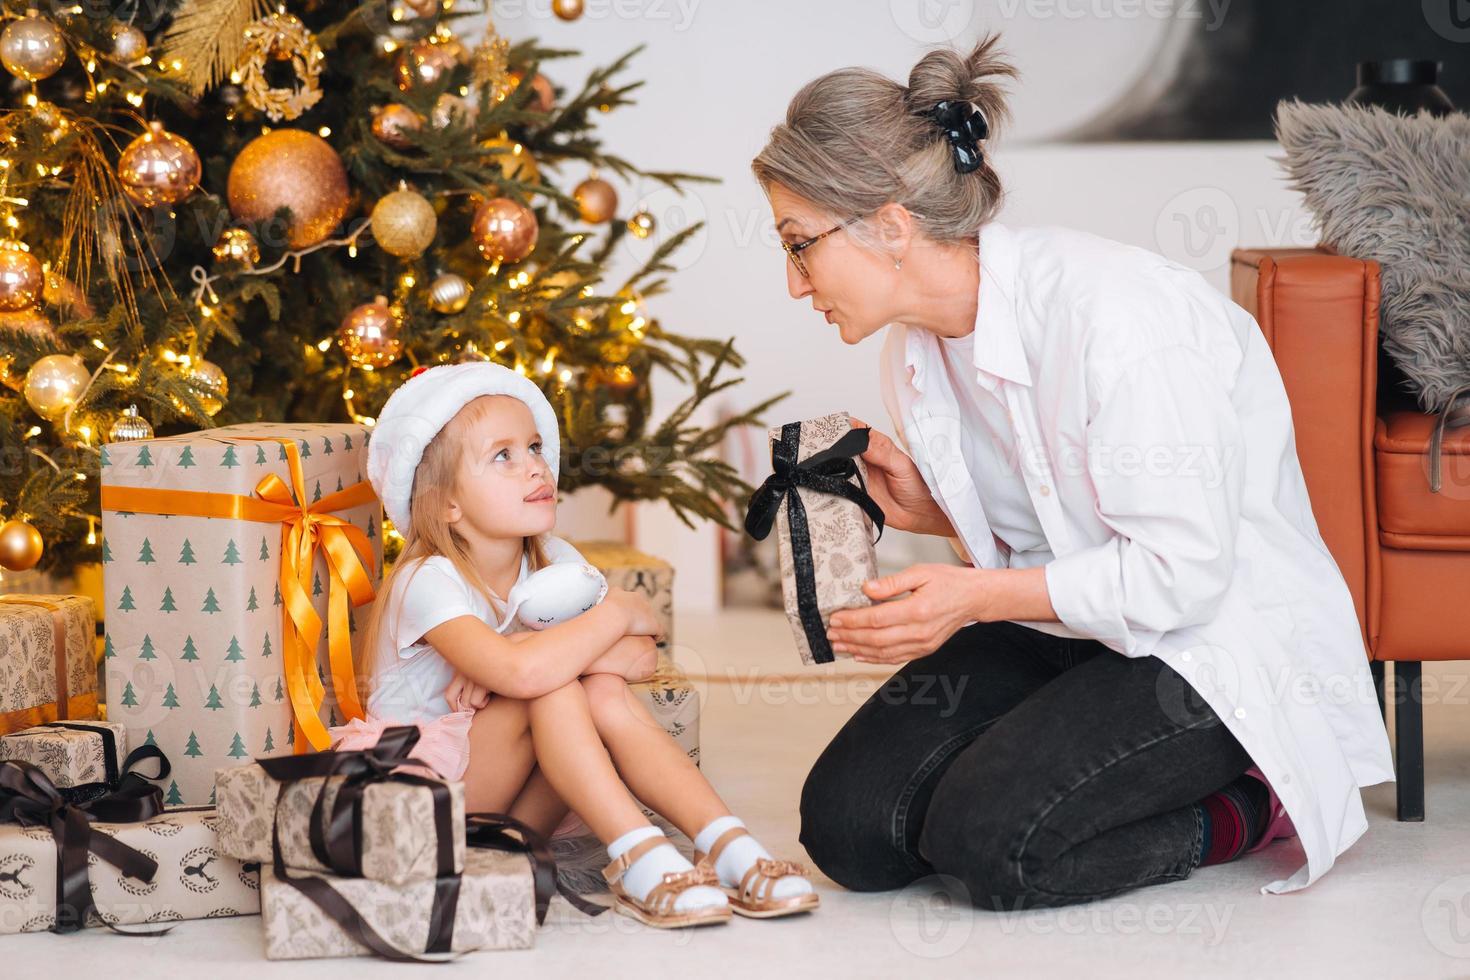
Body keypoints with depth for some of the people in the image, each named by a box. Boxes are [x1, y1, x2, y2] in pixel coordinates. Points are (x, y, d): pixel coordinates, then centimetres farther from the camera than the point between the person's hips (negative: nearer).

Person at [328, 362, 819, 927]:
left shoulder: (554, 562, 1)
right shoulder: (428, 582, -21)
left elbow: (643, 659, -12)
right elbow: (523, 671, -39)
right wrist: (617, 613, -21)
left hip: (512, 809, 6)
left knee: (604, 693, -21)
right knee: (551, 687, -28)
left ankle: (728, 844, -28)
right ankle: (637, 858, -34)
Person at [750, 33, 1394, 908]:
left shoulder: (1116, 317, -26)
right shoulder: (919, 344, 2)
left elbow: (1181, 571, -24)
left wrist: (978, 596, -25)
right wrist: (929, 509, -6)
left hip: (1214, 635, -8)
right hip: (1063, 628, 8)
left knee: (988, 839, -26)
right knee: (848, 821, -10)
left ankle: (1251, 802, -2)